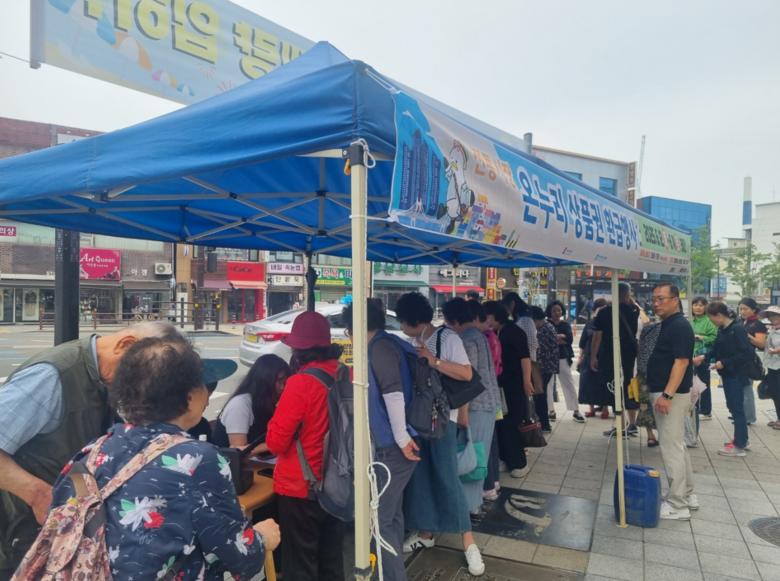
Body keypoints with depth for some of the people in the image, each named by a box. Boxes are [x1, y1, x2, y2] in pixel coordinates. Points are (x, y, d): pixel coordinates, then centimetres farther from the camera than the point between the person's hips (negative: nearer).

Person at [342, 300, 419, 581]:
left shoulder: (380, 347, -15)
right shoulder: (389, 344, 12)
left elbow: (393, 393, -25)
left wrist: (401, 438, -20)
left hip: (394, 448, -10)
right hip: (395, 444, 10)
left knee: (380, 518, 0)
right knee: (391, 513, 20)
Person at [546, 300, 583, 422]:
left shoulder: (566, 324, 7)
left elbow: (570, 339, -7)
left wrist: (555, 338, -15)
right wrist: (561, 337, -15)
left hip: (563, 358, 2)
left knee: (569, 384, 5)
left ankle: (576, 411, 12)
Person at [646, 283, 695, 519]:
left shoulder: (679, 326, -16)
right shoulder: (667, 324, 14)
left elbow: (681, 362, -24)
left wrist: (667, 395, -29)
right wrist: (656, 389, 21)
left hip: (671, 395, -11)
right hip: (664, 392, 11)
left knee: (671, 448, -4)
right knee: (677, 445, 17)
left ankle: (677, 505, 4)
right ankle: (687, 496, 28)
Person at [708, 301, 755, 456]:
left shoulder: (737, 329, -18)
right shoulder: (722, 330, 7)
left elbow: (746, 353, -22)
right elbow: (717, 350, 12)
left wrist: (724, 362, -22)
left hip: (736, 375, -9)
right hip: (727, 374, 9)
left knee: (737, 409, 0)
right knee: (733, 407, 17)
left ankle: (739, 446, 9)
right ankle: (741, 439, 31)